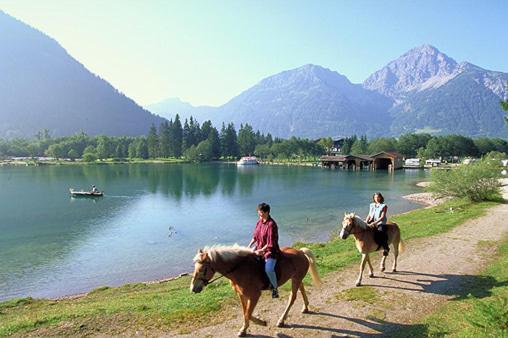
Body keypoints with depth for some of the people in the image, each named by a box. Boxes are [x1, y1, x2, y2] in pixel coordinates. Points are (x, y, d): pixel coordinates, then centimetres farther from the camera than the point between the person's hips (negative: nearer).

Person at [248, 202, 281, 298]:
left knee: (268, 269, -29)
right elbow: (255, 236, 14)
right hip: (259, 249, 9)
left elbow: (270, 243, -21)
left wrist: (261, 251, -23)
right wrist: (249, 246, 5)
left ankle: (275, 288, -3)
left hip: (270, 251, -9)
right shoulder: (260, 221, 5)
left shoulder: (271, 224, -20)